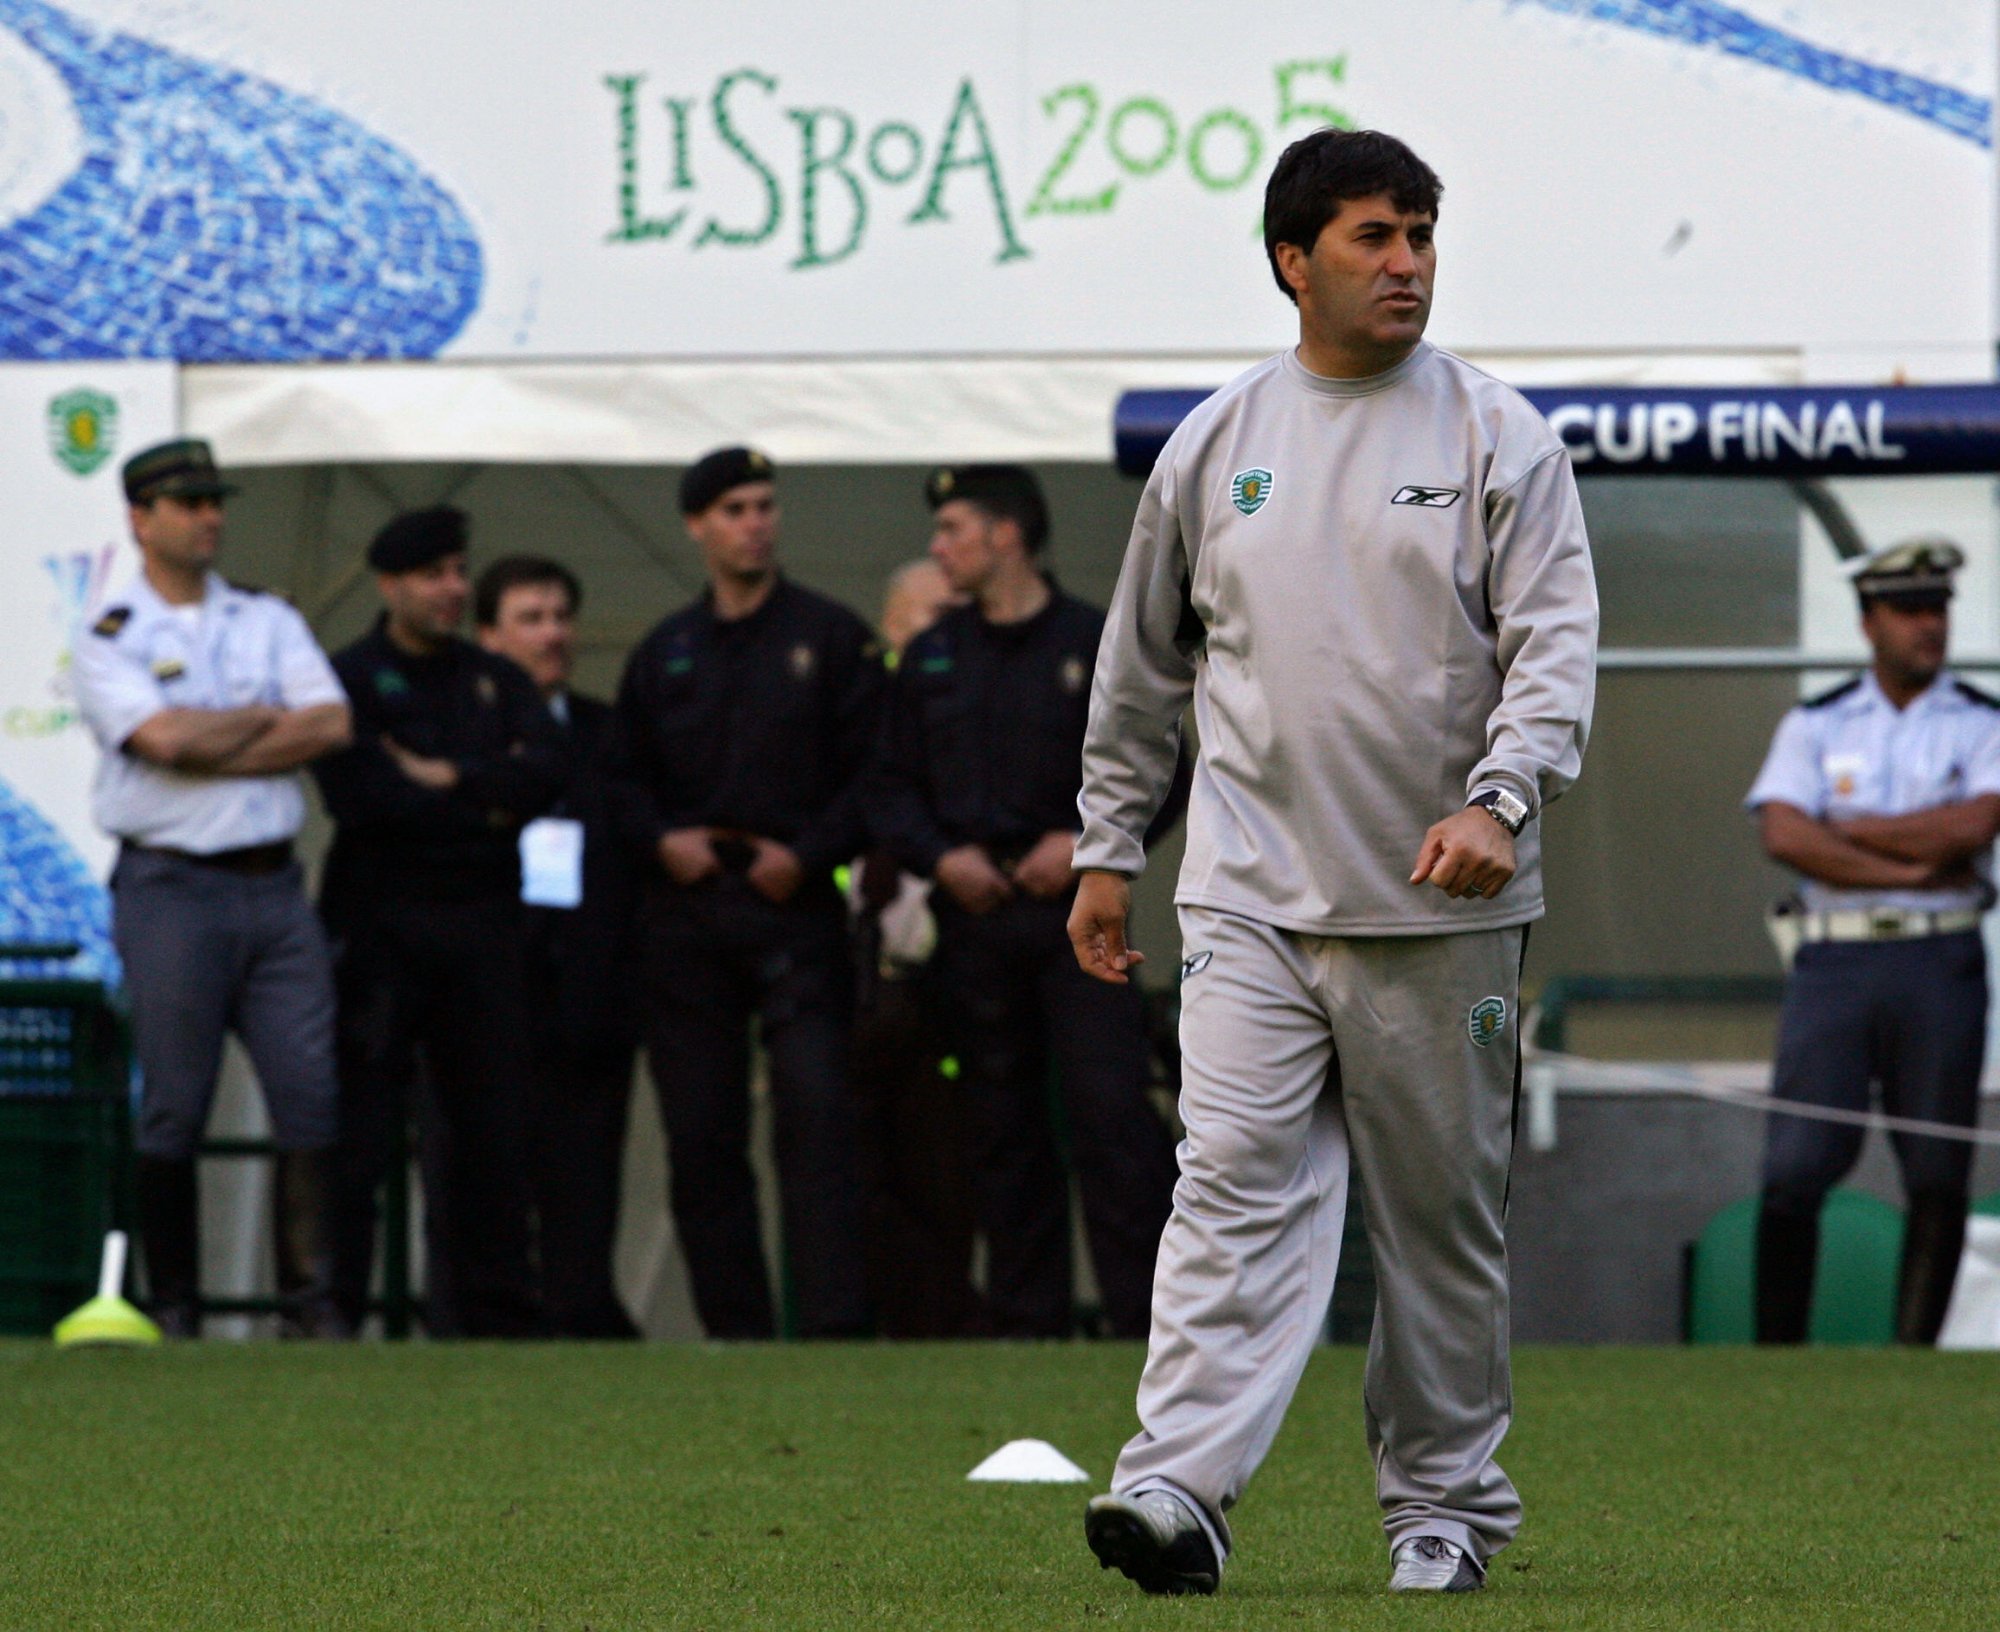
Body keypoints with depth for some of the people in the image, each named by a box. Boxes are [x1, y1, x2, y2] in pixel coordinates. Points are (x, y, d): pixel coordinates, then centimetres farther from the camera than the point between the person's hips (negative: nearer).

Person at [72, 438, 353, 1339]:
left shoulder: (269, 622, 15)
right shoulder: (110, 642, 2)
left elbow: (331, 724, 0)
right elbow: (165, 738, -15)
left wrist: (212, 747, -8)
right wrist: (265, 718, -1)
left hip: (274, 886, 4)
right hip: (172, 886, -4)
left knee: (311, 1088, -4)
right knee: (172, 1105, -2)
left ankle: (313, 1298, -2)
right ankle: (173, 1308, 3)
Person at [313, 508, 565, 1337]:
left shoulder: (497, 680, 17)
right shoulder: (349, 678, 2)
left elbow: (546, 771, 1)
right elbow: (359, 794, -13)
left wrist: (448, 777, -10)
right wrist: (489, 800, -4)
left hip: (482, 923, 4)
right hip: (381, 922, -4)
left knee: (492, 1126, 3)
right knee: (362, 1126, -7)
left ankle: (495, 1306, 7)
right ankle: (334, 1307, -4)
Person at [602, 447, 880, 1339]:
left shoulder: (829, 637, 6)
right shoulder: (665, 652, 15)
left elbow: (873, 771, 2)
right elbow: (621, 773, 18)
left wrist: (808, 854, -10)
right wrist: (661, 839, -1)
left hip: (795, 904, -4)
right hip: (685, 913, 4)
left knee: (815, 1117, -14)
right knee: (700, 1134, 2)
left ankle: (834, 1324, -17)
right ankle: (733, 1326, 8)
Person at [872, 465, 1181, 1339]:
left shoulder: (1097, 644, 2)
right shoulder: (931, 659, 14)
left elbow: (1158, 769, 3)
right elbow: (893, 788, 14)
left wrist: (1087, 842, -11)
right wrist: (941, 855, -4)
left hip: (1075, 910, -4)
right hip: (975, 911, 4)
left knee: (1109, 1107, -13)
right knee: (1003, 1126, 5)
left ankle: (1144, 1313, -12)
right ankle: (1027, 1323, 10)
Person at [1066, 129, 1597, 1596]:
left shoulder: (1496, 435, 1)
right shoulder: (1213, 445, 9)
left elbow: (1557, 636, -7)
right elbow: (1143, 663, 19)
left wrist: (1499, 799, -23)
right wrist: (1109, 848, 19)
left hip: (1443, 906, -1)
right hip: (1253, 896, 1)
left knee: (1445, 1210, 7)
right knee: (1239, 1183, -11)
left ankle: (1446, 1502, 18)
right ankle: (1180, 1488, -20)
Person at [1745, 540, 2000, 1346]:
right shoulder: (1814, 726, 12)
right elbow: (1785, 834, -4)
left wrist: (1852, 830, -4)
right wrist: (1913, 869, -9)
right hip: (1834, 955, 0)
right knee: (1794, 1170, -9)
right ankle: (1775, 1356, -3)